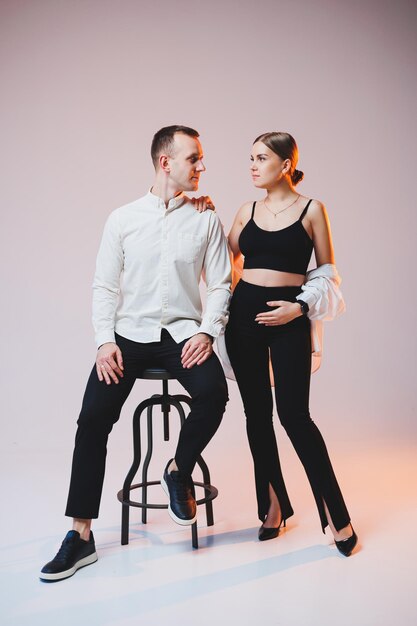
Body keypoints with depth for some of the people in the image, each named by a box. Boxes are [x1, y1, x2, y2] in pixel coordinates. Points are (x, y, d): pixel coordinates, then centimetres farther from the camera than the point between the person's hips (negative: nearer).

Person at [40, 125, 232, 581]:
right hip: (129, 333, 0)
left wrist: (207, 332, -11)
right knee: (94, 418, -14)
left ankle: (179, 471, 3)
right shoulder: (123, 219, 4)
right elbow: (104, 287, 4)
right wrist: (105, 341, -9)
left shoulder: (206, 222, 5)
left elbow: (220, 285, 4)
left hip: (184, 334, 0)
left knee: (213, 393, -28)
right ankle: (81, 535, 0)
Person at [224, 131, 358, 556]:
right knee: (256, 411, 8)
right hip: (244, 313, 4)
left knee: (294, 414, -8)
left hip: (289, 318, -4)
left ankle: (336, 515, 8)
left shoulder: (311, 210, 1)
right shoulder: (247, 211, 11)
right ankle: (274, 506, 24)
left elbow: (327, 273, 3)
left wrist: (300, 306, -11)